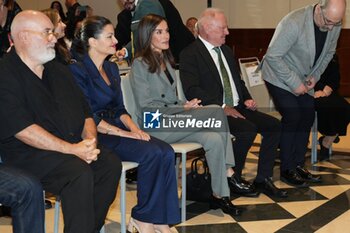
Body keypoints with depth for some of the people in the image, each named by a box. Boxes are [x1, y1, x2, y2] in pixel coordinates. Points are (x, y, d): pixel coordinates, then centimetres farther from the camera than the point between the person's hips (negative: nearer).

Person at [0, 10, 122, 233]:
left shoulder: (59, 71, 18)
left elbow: (86, 112, 18)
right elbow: (22, 129, -18)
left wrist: (89, 140, -5)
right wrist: (72, 149, -21)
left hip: (75, 146, 7)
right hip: (28, 154, -7)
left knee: (111, 163, -17)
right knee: (80, 173, -31)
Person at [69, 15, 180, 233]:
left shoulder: (112, 68, 17)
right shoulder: (78, 71, -8)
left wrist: (134, 127, -3)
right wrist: (123, 133, -18)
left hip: (117, 127, 7)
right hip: (98, 136, -7)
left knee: (166, 152, -18)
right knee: (152, 153, -26)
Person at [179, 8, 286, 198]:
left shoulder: (226, 51, 19)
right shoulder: (190, 54, -8)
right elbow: (192, 90, -19)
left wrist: (247, 99, 6)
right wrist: (222, 107, -23)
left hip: (237, 107, 8)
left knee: (273, 125, -8)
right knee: (248, 129, -30)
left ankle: (263, 179, 0)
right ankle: (233, 177, -7)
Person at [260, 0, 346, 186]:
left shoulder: (335, 26, -11)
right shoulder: (294, 23, -32)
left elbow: (328, 52, 8)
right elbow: (272, 56, -28)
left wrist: (315, 76, -6)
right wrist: (294, 83, -25)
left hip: (302, 79, 7)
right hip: (279, 76, -7)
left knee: (307, 117, 2)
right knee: (292, 117, -14)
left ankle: (298, 165, 15)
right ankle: (287, 170, -2)